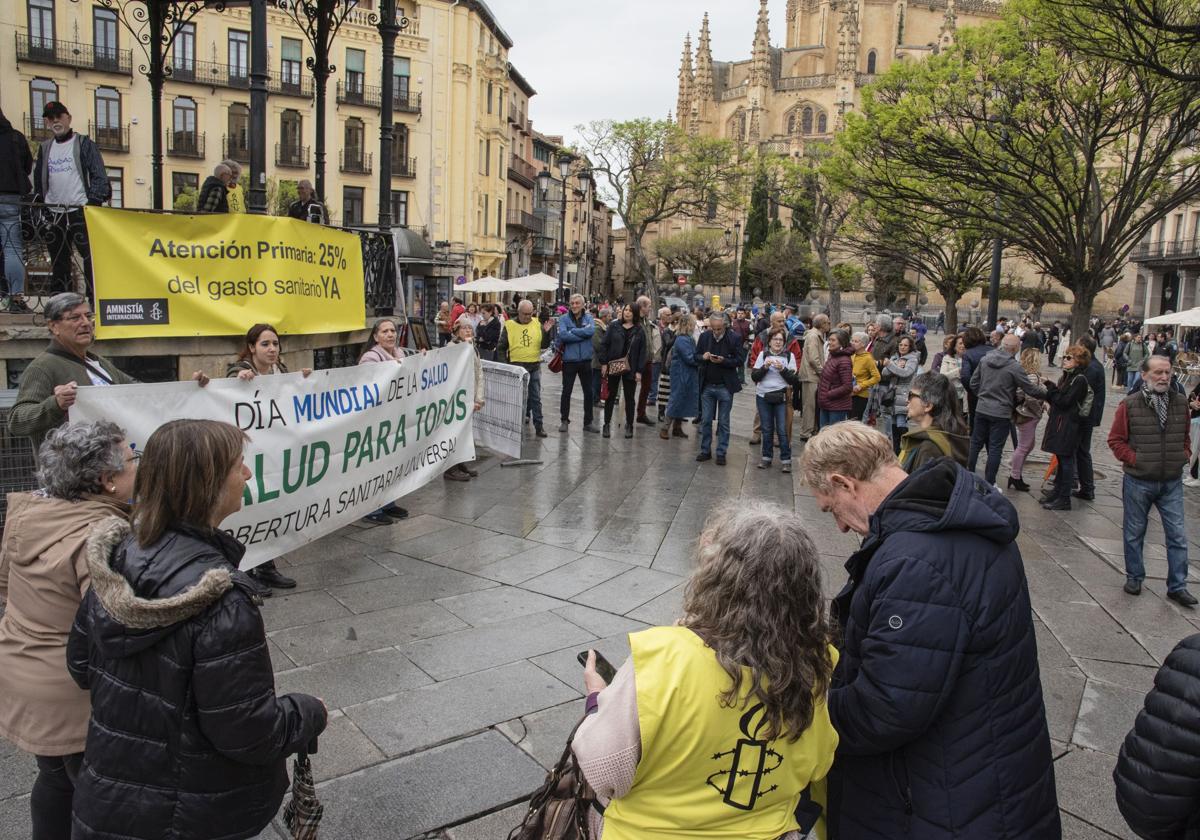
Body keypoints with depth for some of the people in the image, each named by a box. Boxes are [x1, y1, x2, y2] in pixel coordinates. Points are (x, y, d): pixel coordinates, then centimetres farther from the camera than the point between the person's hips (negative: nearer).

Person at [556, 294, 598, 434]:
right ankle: (564, 420, 20)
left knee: (588, 392, 10)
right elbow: (563, 335, -20)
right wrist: (583, 334, -16)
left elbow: (591, 331, -17)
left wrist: (573, 331, -17)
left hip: (585, 360, 2)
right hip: (569, 360, -2)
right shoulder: (564, 318, -3)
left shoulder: (588, 318, 3)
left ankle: (588, 421, 22)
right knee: (566, 392, 8)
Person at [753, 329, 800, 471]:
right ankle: (767, 457, 20)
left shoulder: (789, 356, 2)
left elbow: (794, 380, -1)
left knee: (782, 430, -4)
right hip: (763, 396, 2)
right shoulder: (763, 354, 6)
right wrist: (765, 367, -13)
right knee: (766, 429, 9)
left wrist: (782, 369, -15)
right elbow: (754, 376, 2)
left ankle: (786, 460, 3)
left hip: (781, 397, -2)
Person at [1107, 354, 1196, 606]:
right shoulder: (1129, 405, -10)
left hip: (1172, 481, 3)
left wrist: (1184, 456, 2)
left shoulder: (1181, 402, 1)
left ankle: (1177, 586, 15)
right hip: (1138, 481, -3)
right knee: (1134, 533, 12)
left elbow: (1185, 436, 17)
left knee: (1178, 535, 4)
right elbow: (1116, 440, -4)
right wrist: (1134, 459, -14)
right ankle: (1134, 577, 28)